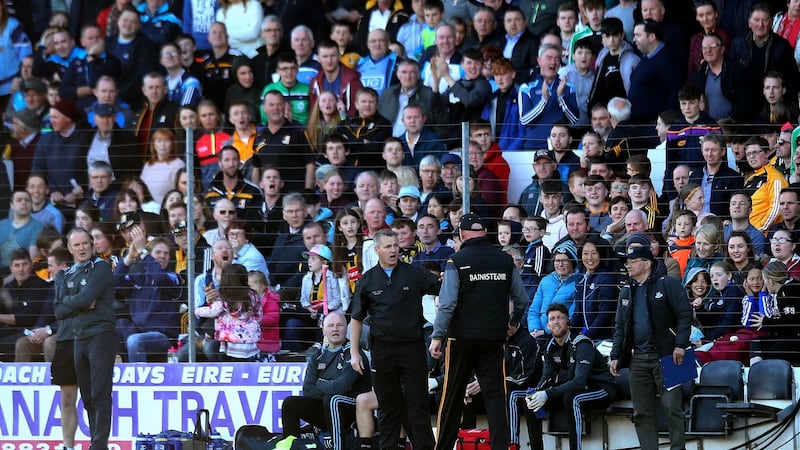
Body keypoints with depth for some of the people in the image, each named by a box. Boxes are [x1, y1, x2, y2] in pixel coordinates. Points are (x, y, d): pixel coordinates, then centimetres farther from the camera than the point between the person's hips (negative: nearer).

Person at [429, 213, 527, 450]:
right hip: (495, 337, 2)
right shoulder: (505, 261, 4)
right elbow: (522, 298, 12)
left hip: (463, 337, -2)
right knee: (495, 394, 3)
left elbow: (447, 303, -13)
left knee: (453, 395, 7)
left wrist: (437, 336, -8)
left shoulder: (457, 261, -7)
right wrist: (513, 323, 31)